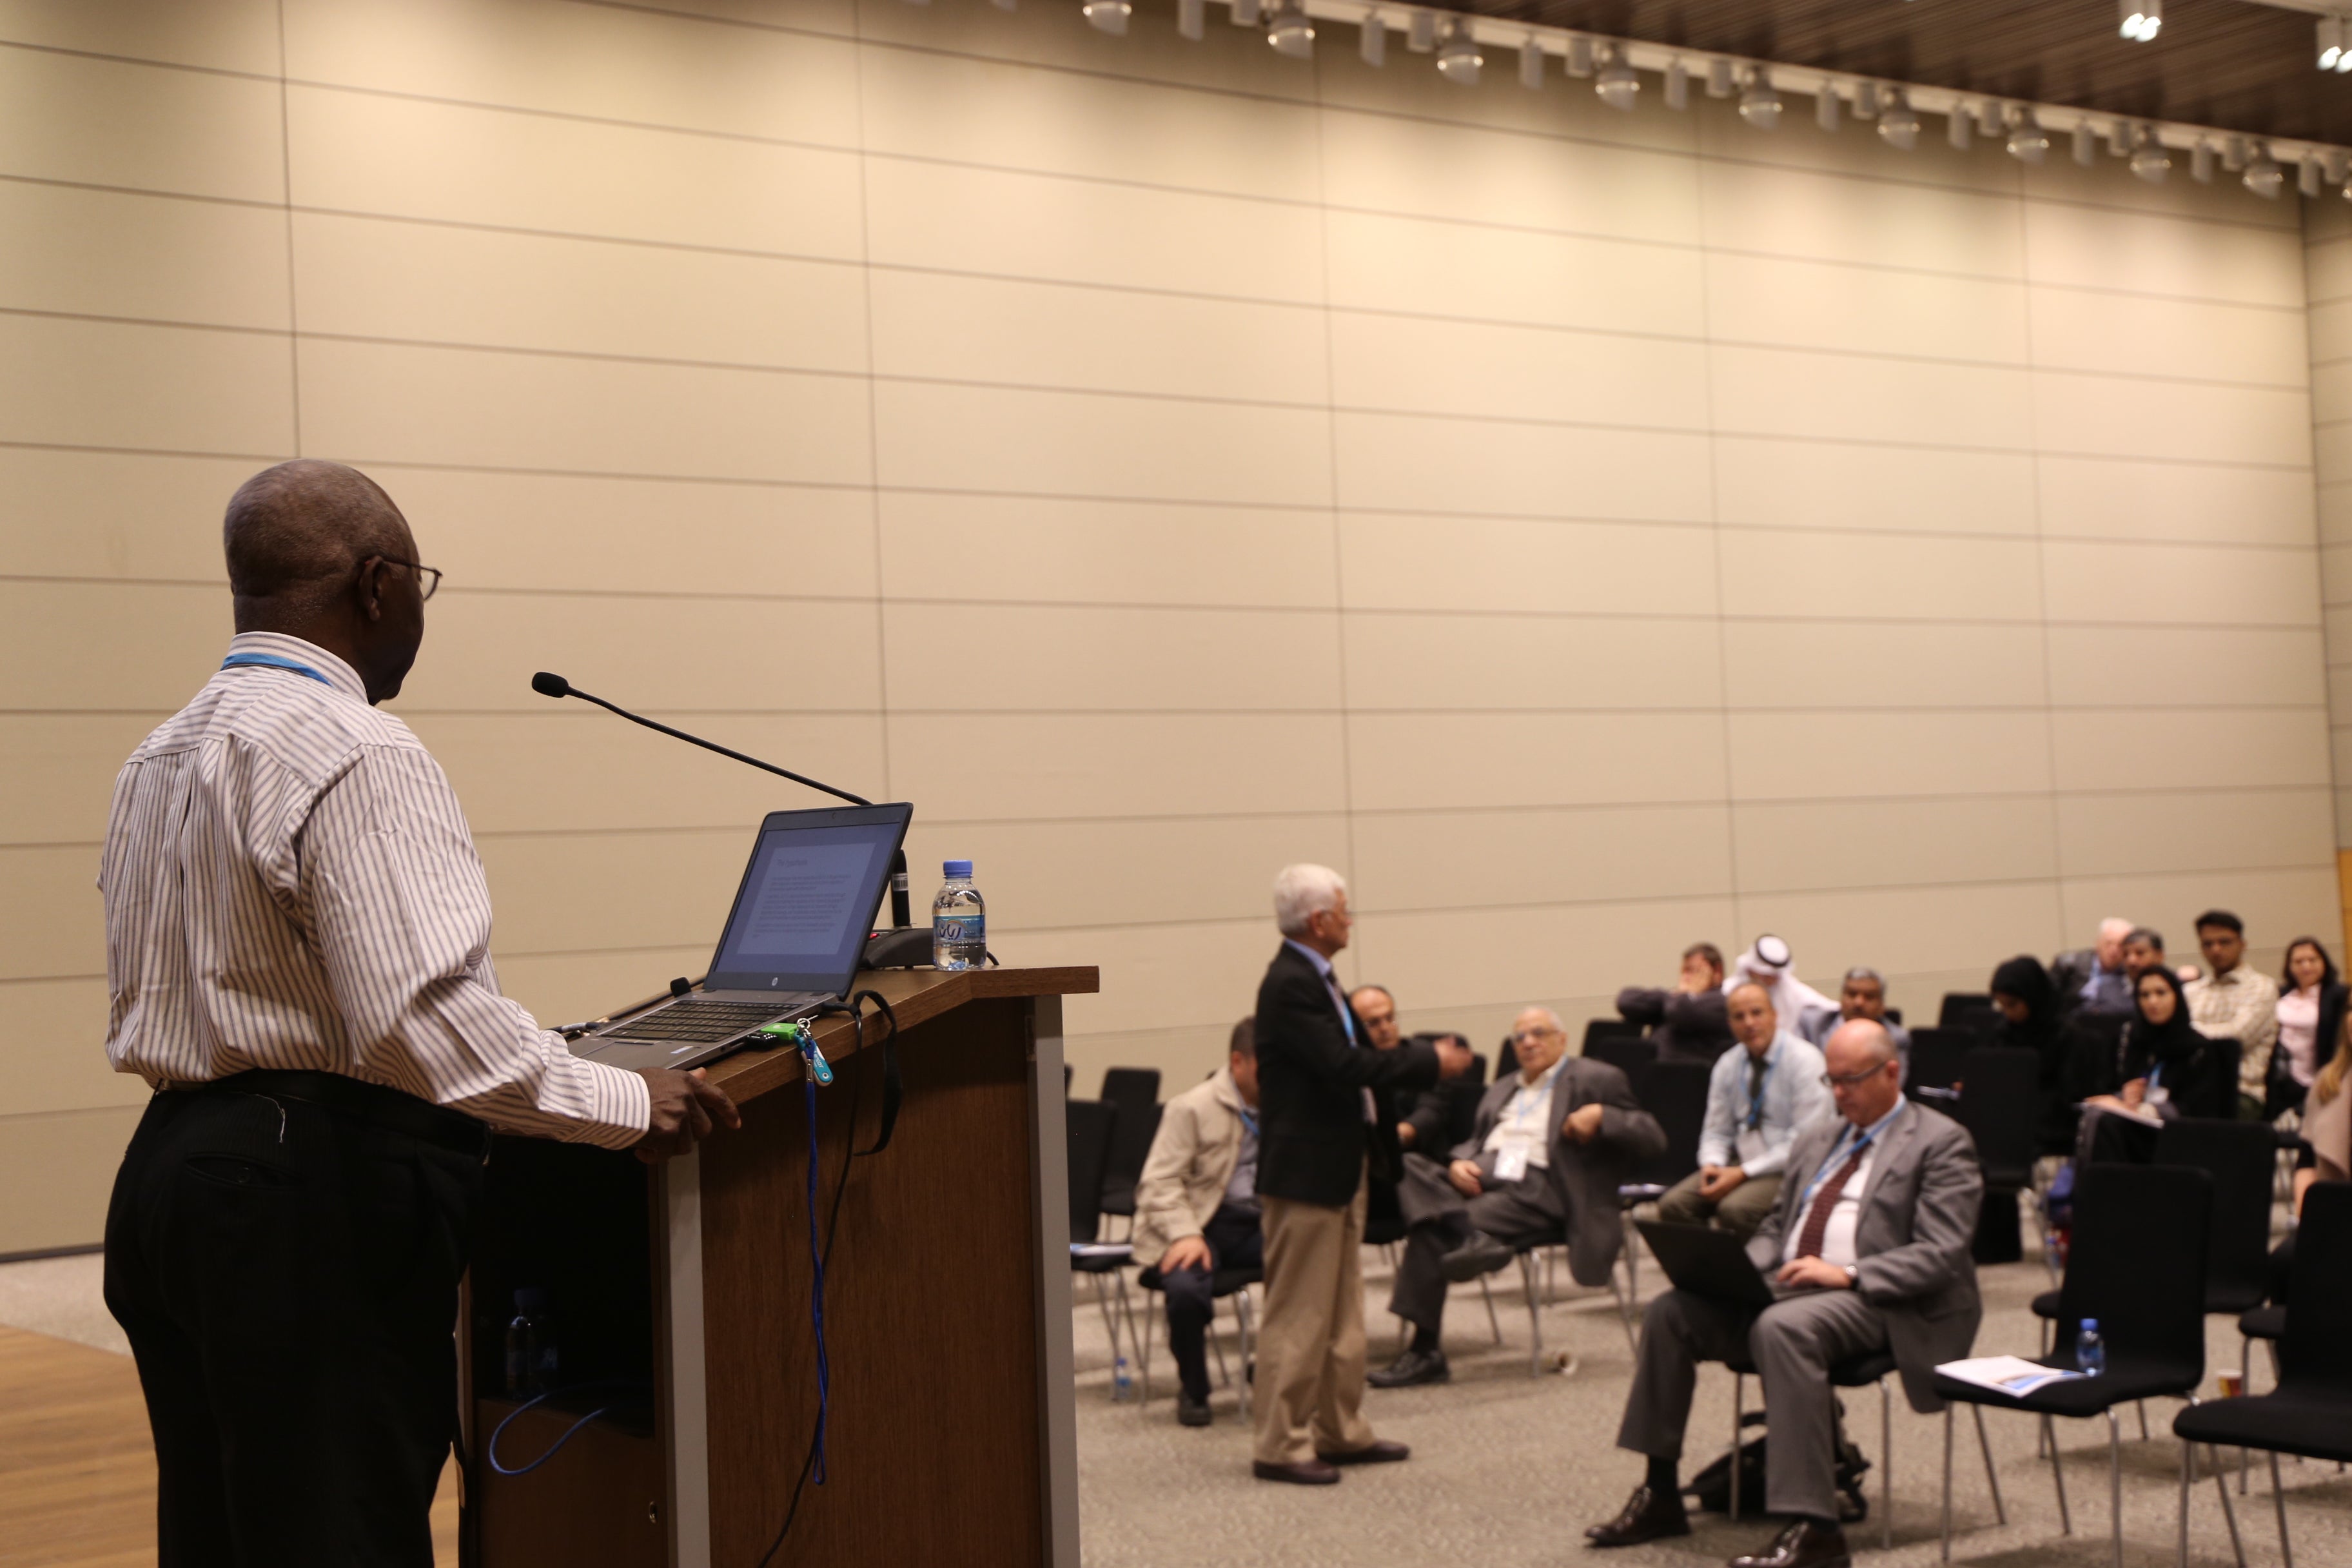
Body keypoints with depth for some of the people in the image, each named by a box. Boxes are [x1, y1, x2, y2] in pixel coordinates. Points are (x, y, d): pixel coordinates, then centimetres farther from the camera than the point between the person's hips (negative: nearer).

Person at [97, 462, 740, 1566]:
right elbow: (422, 1014, -25)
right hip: (319, 1197, -10)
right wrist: (626, 1106, -18)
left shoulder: (159, 757, 14)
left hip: (170, 1171, 10)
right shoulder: (359, 758, -16)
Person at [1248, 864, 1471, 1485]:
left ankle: (1340, 1432, 25)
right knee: (1298, 1316, -3)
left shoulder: (1314, 979, 13)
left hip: (1340, 1166, 11)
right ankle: (1280, 1445, 4)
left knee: (1341, 1313, 16)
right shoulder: (1289, 985, -20)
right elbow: (1344, 1067, -26)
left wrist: (1425, 1060, 5)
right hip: (1304, 1171, -11)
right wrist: (1428, 1062, -18)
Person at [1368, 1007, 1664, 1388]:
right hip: (1481, 1177, 7)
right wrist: (1459, 1163, 5)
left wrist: (1602, 1117, -16)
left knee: (1431, 1227, -28)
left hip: (1539, 1189, -7)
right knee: (1407, 1167, -25)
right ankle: (1471, 1238, -39)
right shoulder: (1500, 1090, 32)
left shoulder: (1596, 1081, 9)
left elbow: (1653, 1139, 2)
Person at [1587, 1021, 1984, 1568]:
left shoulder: (1941, 1144, -2)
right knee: (1669, 1312, -10)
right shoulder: (1817, 1138, 23)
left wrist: (1845, 1274, -23)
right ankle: (1659, 1496, -3)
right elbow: (1777, 1227, 26)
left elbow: (1940, 1255, -12)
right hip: (1788, 1287, 8)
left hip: (1876, 1301, -8)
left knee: (1783, 1327, -38)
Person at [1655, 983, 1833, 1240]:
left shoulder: (1803, 1060, -8)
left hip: (1786, 1168, -5)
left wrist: (1743, 1173, -18)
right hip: (1738, 1163, 5)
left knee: (1734, 1208, -33)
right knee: (1673, 1204, -19)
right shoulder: (1727, 1065, 10)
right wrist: (1711, 1165, -9)